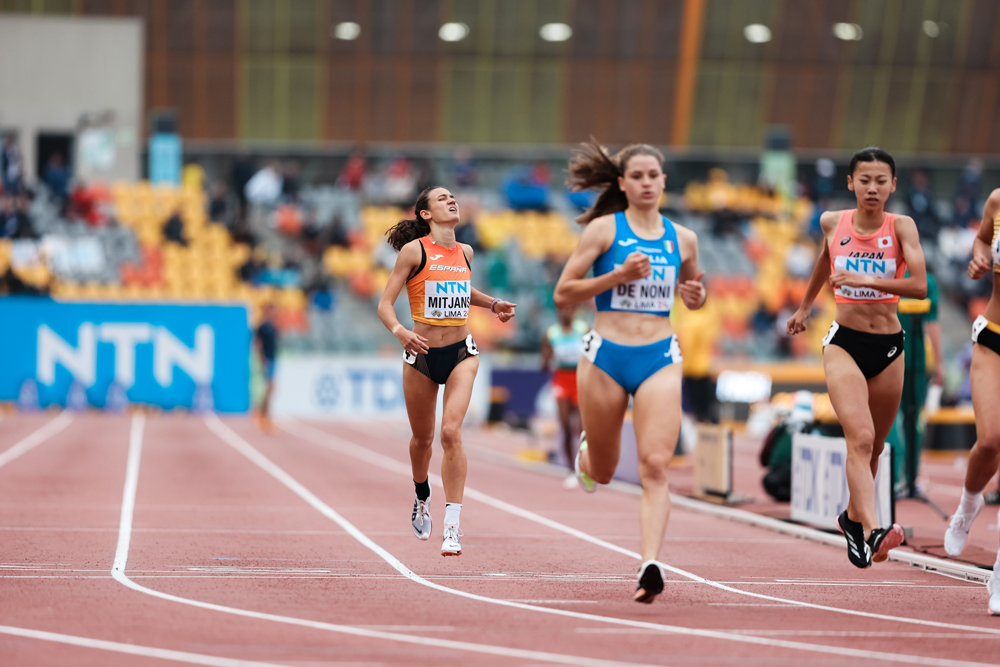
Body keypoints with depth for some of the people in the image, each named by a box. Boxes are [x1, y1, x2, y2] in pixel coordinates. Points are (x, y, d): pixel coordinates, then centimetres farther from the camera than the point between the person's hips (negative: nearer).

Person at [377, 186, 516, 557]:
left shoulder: (464, 252, 6)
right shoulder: (414, 250, -7)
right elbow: (385, 304, -10)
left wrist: (492, 304, 13)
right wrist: (399, 331, -28)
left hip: (461, 353, 1)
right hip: (422, 354, -1)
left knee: (451, 432, -16)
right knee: (422, 437, 14)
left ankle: (452, 526, -16)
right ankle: (422, 497, 46)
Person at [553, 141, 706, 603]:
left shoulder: (683, 239, 9)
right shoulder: (604, 229, -1)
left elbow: (692, 297, 25)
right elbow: (563, 293, -3)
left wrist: (696, 294, 1)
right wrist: (618, 275, -15)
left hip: (659, 360, 1)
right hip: (606, 356, -1)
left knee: (655, 467, -16)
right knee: (603, 473, 13)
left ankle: (650, 565, -22)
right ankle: (586, 450, 49)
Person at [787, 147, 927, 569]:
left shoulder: (902, 227, -6)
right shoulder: (833, 223, 0)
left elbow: (919, 286, -18)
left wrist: (865, 280, -28)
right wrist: (805, 306, 33)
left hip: (888, 347, 1)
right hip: (844, 342, -1)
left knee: (874, 446, 16)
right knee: (860, 438, -21)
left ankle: (853, 516, 40)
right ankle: (871, 531, -33)